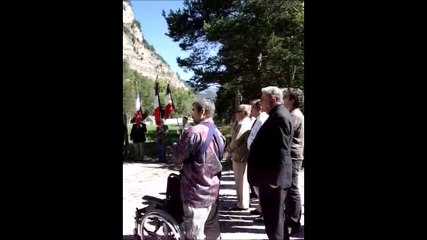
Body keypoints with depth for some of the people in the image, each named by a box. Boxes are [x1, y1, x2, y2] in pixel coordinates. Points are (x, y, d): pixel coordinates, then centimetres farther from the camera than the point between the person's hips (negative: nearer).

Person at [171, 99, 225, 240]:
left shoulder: (194, 132, -19)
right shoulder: (218, 134, 9)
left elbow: (176, 158, -13)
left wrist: (180, 143, 5)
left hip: (197, 193, -8)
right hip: (213, 190, 9)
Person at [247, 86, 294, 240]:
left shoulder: (280, 117, -18)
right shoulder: (277, 115, 15)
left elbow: (282, 151, -24)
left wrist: (275, 179, -23)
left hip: (273, 178, -10)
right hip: (271, 176, 10)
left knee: (274, 219, 0)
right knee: (274, 217, 20)